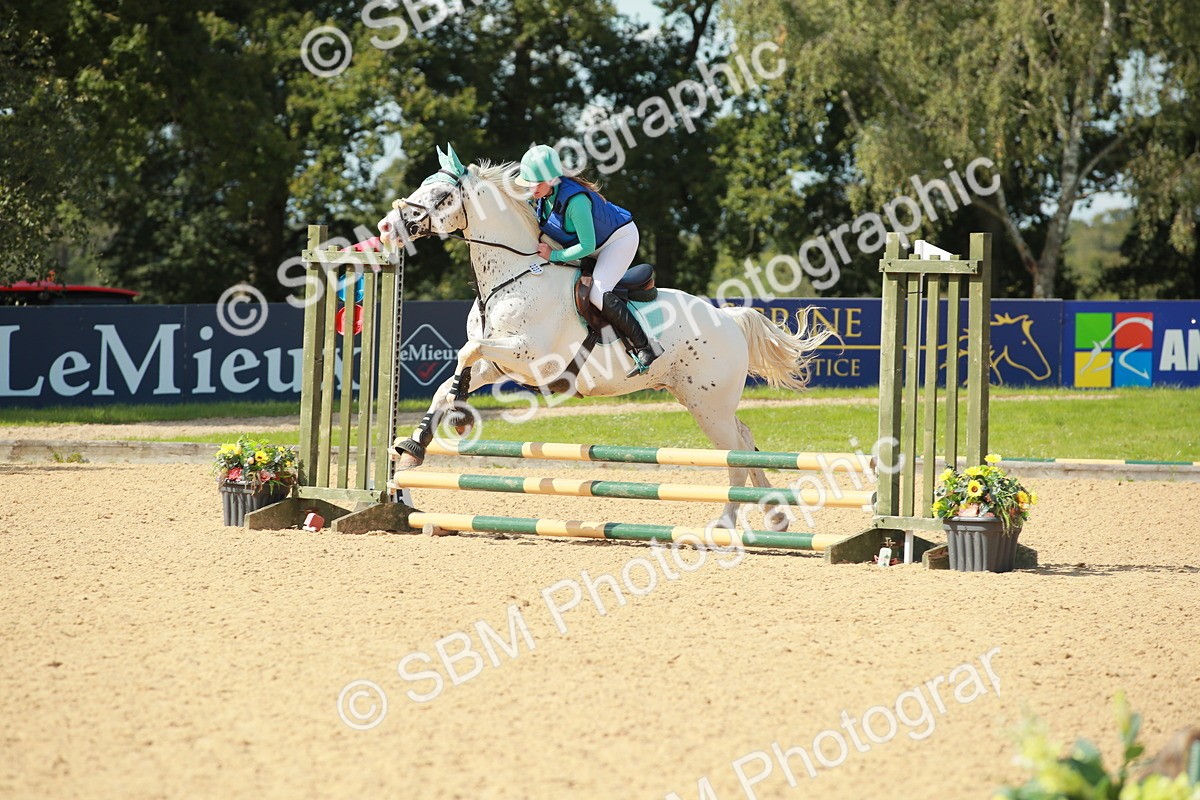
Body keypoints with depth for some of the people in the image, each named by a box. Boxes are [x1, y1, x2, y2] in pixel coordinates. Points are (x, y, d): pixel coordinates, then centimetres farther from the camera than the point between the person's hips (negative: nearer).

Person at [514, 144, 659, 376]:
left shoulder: (574, 199, -36)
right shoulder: (541, 197, -11)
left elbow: (587, 246, -33)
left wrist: (553, 256, -27)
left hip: (620, 237, -9)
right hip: (598, 244, 9)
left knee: (598, 294, -25)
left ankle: (644, 350, -21)